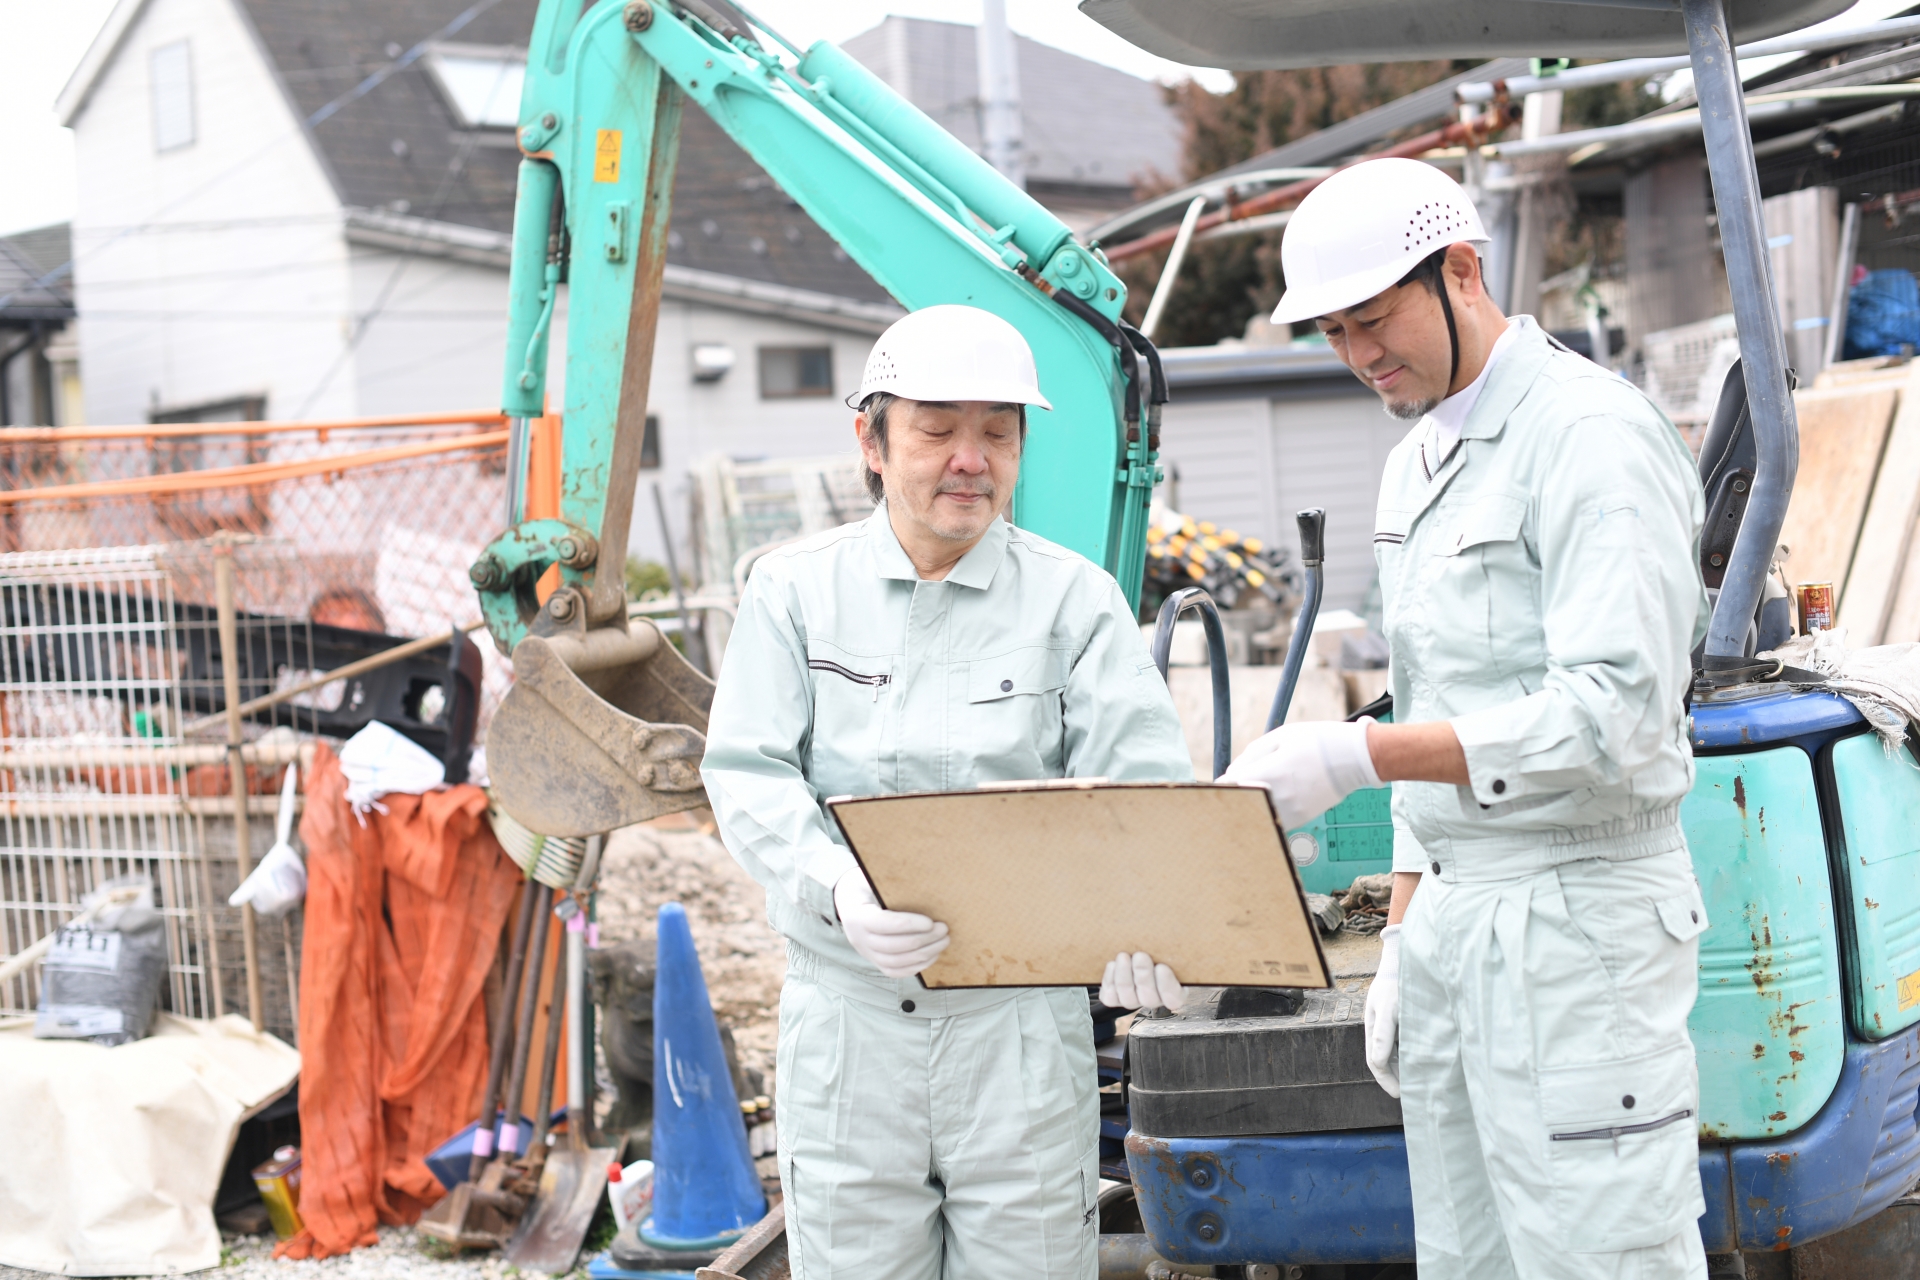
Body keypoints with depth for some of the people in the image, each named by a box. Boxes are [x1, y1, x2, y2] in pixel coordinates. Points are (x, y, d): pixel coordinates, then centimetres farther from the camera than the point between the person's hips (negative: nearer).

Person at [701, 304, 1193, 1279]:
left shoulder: (1075, 598, 1)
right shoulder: (796, 590, 4)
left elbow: (1141, 784, -7)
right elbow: (748, 774, -3)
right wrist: (837, 889, -22)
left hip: (1019, 1012, -1)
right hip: (846, 1009, 1)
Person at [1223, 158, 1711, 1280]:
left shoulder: (1593, 436, -12)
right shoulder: (1418, 465, 17)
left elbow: (1612, 714, -22)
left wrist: (1354, 757, -25)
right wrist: (1402, 948, 17)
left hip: (1577, 914, -9)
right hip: (1450, 910, 9)